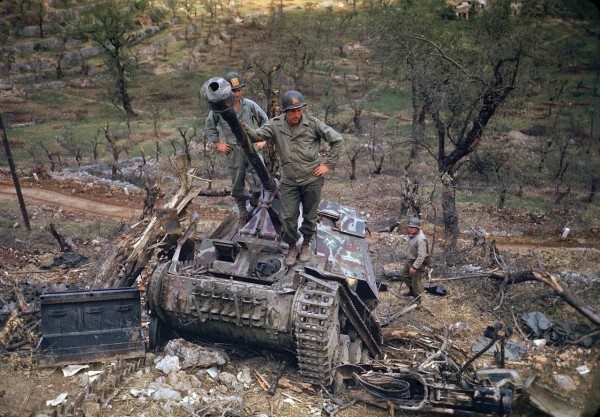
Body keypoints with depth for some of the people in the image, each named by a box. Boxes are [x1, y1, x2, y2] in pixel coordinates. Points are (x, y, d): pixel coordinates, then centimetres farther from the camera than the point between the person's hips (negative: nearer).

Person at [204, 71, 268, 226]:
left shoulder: (250, 105, -7)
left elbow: (264, 120, 9)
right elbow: (209, 127, 11)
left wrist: (262, 139, 5)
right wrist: (218, 143, 5)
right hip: (234, 153, 0)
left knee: (262, 181, -6)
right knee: (237, 185, 11)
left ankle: (255, 201, 23)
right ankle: (243, 211, 29)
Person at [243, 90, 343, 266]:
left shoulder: (313, 124, -10)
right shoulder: (276, 125, -5)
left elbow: (337, 140, -5)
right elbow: (257, 135, -17)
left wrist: (328, 165, -7)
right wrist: (243, 128, -39)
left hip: (312, 179, -1)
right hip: (289, 181, 1)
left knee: (309, 215, 13)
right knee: (287, 217, 2)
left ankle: (306, 244, 36)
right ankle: (292, 247, 26)